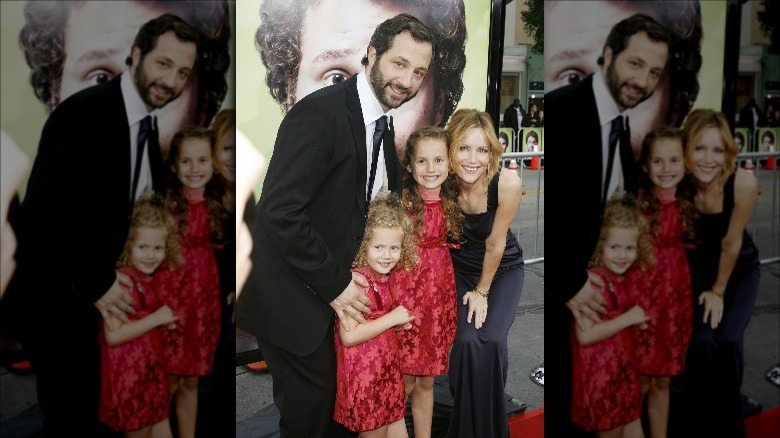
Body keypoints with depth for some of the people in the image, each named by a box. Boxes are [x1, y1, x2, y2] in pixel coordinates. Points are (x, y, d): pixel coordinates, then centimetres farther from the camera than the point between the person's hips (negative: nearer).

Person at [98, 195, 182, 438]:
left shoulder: (149, 281, 7)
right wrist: (156, 318, -19)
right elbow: (113, 335, -26)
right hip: (130, 377, -8)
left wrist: (167, 321, 4)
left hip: (152, 373, 8)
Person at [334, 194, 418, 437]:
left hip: (388, 369, 8)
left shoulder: (383, 278, 6)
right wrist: (392, 318, -19)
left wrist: (399, 323, 2)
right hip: (365, 374, -8)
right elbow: (349, 336, -26)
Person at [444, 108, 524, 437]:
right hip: (460, 267, 1)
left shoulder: (507, 184, -29)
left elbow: (495, 244, -17)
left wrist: (482, 290, -6)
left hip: (503, 269, -1)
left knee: (492, 339, -18)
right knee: (467, 339, -18)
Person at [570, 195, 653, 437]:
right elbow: (585, 335, -27)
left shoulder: (628, 278, 5)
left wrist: (639, 322, 0)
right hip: (600, 376, -8)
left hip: (625, 371, 8)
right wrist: (627, 319, -20)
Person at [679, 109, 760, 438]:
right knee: (702, 340, -17)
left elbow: (731, 243, -18)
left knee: (728, 340, -15)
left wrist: (719, 290, -8)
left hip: (740, 267, 0)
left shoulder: (744, 183, -30)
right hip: (696, 264, 0)